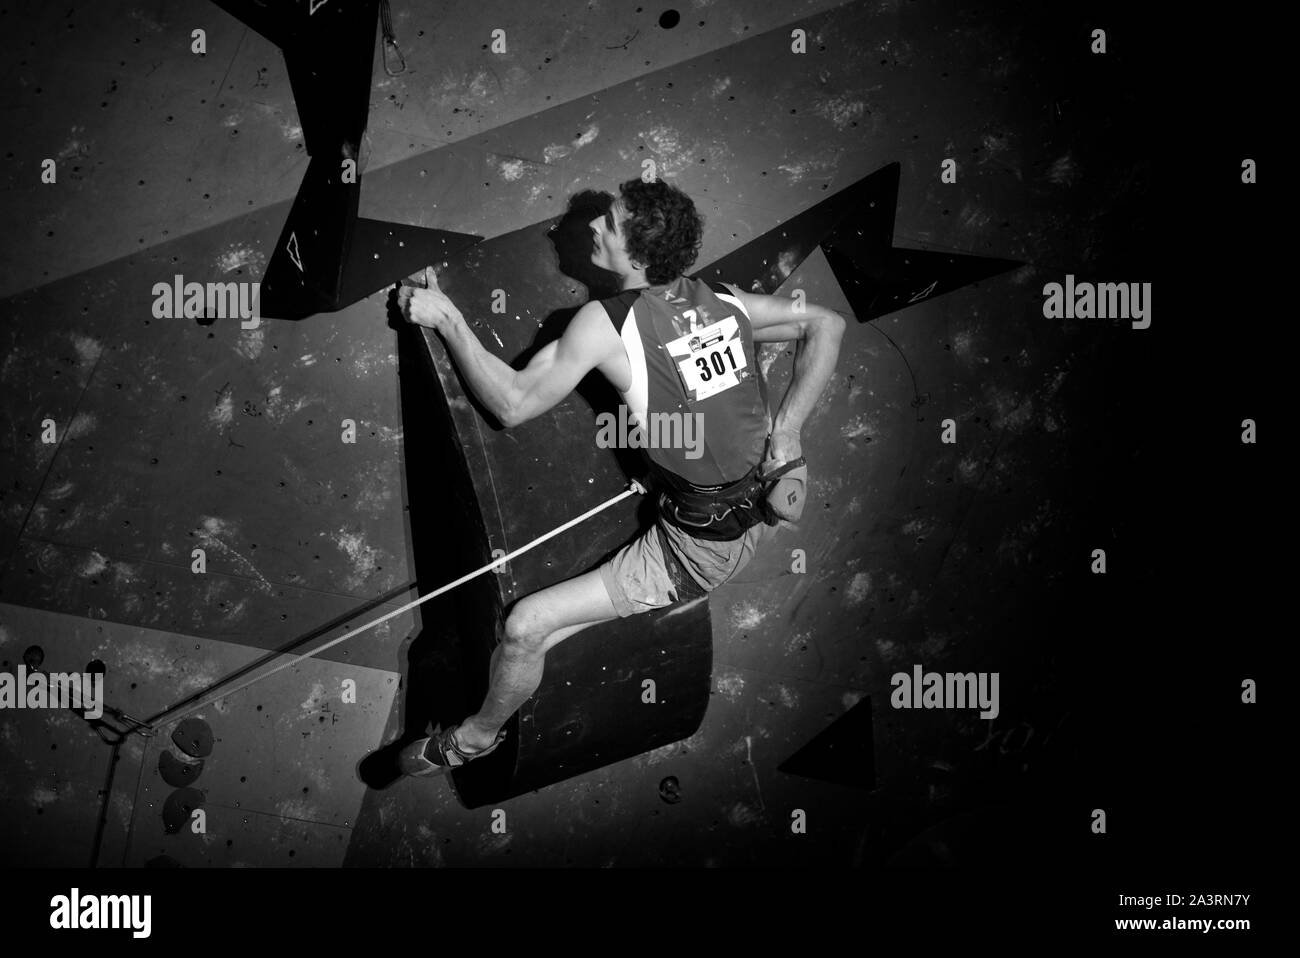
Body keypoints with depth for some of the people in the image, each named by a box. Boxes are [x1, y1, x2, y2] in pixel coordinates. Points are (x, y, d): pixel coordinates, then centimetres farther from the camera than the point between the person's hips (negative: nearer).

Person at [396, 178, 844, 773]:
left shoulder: (606, 323, -21)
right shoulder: (724, 301, -3)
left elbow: (513, 405, -16)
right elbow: (827, 324, 5)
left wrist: (445, 319, -8)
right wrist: (785, 432, 2)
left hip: (695, 549, -7)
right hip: (758, 515, 7)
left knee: (525, 628, 0)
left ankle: (480, 733, 24)